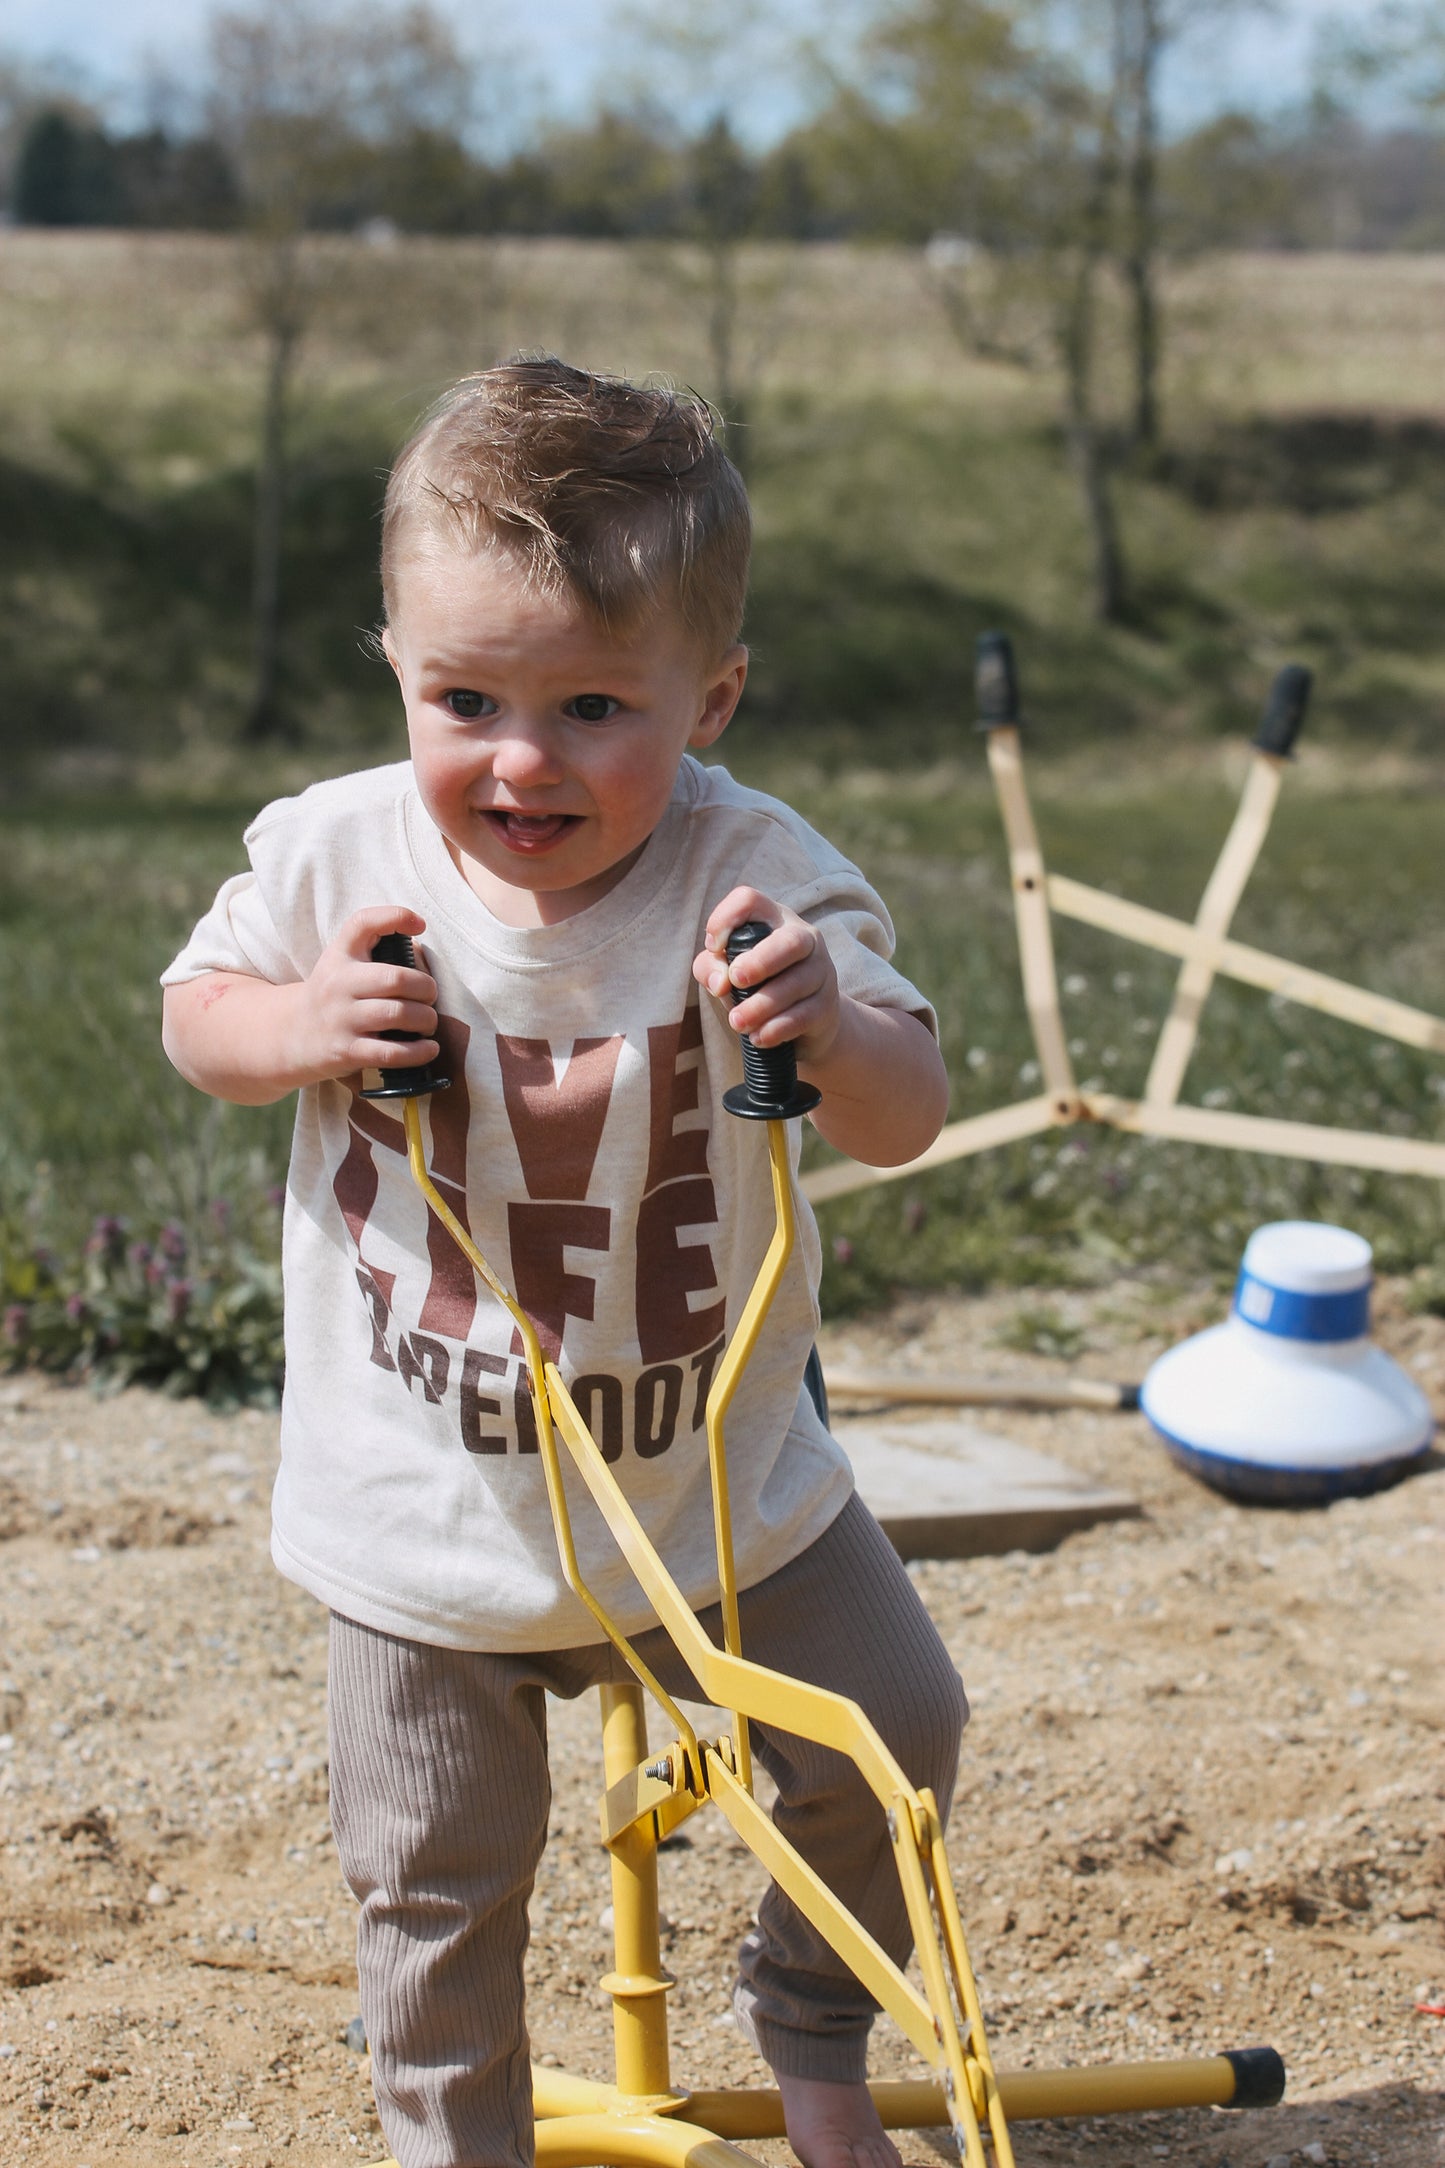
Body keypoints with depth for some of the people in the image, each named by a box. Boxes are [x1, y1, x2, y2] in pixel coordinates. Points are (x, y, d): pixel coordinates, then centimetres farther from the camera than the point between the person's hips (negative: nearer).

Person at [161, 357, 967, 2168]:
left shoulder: (755, 879, -18)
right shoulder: (335, 856, -14)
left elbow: (905, 1124, -18)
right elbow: (193, 1011, 2)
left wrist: (830, 1026, -42)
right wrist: (299, 1030, -22)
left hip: (717, 1482, 0)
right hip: (425, 1517, 0)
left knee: (889, 1743, 10)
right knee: (435, 1882, 11)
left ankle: (809, 2021, 41)